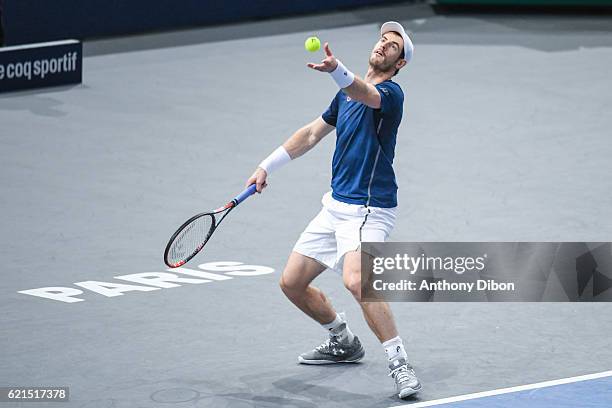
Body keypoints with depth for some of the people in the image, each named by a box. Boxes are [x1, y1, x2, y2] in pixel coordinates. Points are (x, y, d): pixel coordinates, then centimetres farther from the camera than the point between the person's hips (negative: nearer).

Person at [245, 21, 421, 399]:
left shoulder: (391, 93, -12)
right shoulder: (346, 95, 15)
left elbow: (364, 93, -37)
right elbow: (311, 134, 27)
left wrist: (336, 70, -56)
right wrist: (266, 167, 24)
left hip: (368, 211, -9)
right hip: (335, 207, 9)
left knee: (356, 280, -33)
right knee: (292, 283, 13)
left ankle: (400, 364, -24)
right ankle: (345, 343, 33)